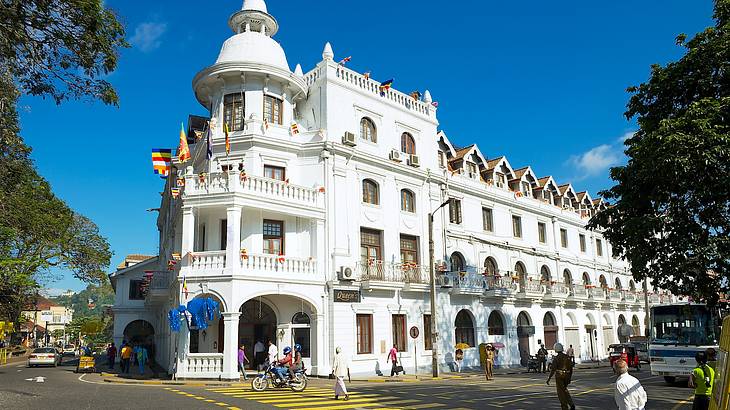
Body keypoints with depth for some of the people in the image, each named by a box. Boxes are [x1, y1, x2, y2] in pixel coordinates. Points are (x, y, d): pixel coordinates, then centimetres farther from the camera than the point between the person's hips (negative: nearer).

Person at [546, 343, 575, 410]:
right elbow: (571, 368, 9)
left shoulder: (556, 358, -13)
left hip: (559, 377, -6)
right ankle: (571, 404, 7)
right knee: (565, 390, 23)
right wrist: (569, 378, 20)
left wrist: (548, 379, -14)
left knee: (561, 392, 5)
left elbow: (553, 369, -19)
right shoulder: (567, 357, 5)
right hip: (566, 376, 6)